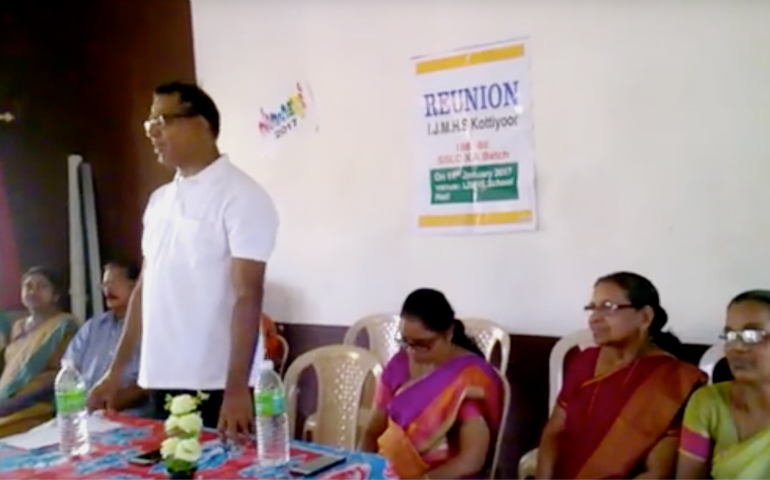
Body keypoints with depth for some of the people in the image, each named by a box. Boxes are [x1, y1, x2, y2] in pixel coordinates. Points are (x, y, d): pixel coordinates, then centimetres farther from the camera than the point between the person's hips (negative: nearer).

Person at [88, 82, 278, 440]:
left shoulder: (241, 196, -9)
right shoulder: (159, 201, 12)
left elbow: (248, 295, -16)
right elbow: (145, 287, 16)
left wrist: (237, 388, -22)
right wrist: (116, 370, 15)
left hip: (217, 386, -7)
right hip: (161, 381, 7)